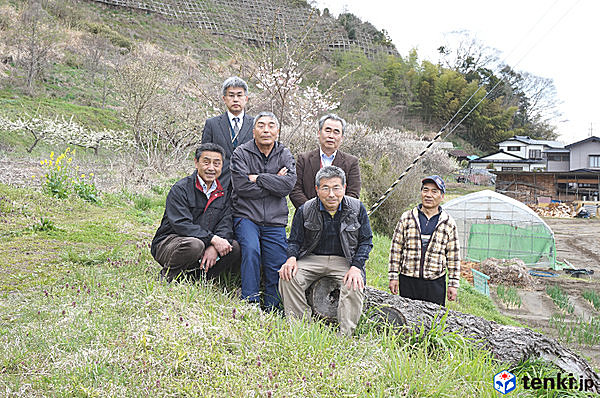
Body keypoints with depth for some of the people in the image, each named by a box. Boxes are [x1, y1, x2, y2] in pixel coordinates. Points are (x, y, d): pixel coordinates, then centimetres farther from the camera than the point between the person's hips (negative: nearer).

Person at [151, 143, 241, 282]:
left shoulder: (223, 193, 8)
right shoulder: (180, 189, -10)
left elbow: (226, 224, -3)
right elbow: (181, 224, -21)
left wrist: (214, 247, -23)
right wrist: (213, 239, -28)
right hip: (168, 242, -5)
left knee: (234, 248, -17)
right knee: (194, 245, -36)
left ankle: (201, 276, -1)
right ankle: (168, 275, -8)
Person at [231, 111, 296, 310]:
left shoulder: (285, 155, 10)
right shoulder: (241, 153, 2)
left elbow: (288, 185, -7)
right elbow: (242, 186, -12)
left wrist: (258, 178, -11)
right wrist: (274, 183, -7)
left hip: (275, 221, 3)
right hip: (246, 217, -2)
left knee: (277, 267, -5)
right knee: (251, 250, -28)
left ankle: (272, 310, 12)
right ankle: (250, 302, -15)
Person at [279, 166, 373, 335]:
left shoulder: (357, 208, -3)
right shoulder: (305, 210, -3)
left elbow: (365, 242, 2)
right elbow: (294, 241, 6)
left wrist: (356, 267, -14)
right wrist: (291, 258, -17)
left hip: (345, 261, -1)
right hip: (312, 259, 1)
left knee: (354, 286, -31)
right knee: (288, 277, -25)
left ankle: (345, 335, -16)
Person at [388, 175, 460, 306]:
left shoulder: (449, 223, 5)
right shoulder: (407, 218, 4)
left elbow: (453, 255, 7)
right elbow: (396, 248, 5)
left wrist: (453, 284, 4)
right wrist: (393, 277, 1)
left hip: (436, 283, 0)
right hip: (407, 282, 0)